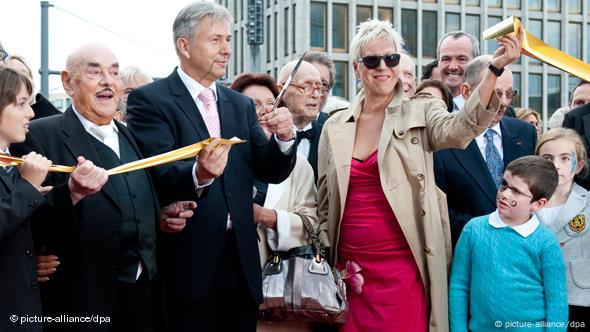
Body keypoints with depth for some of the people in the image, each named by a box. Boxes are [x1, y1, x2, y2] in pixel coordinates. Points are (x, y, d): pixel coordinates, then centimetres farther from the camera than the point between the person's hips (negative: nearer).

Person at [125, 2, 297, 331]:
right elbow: (159, 174, -17)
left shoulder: (241, 104, 13)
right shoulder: (149, 100, -5)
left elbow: (270, 171, 7)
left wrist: (284, 138, -13)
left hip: (240, 258, 5)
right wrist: (198, 174, -38)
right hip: (188, 261, -5)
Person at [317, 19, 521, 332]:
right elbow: (324, 205, 13)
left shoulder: (420, 112, 1)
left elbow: (459, 128, -22)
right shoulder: (335, 127, 8)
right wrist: (329, 264, 8)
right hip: (349, 267, 3)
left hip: (404, 267, -2)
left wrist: (494, 69, -34)